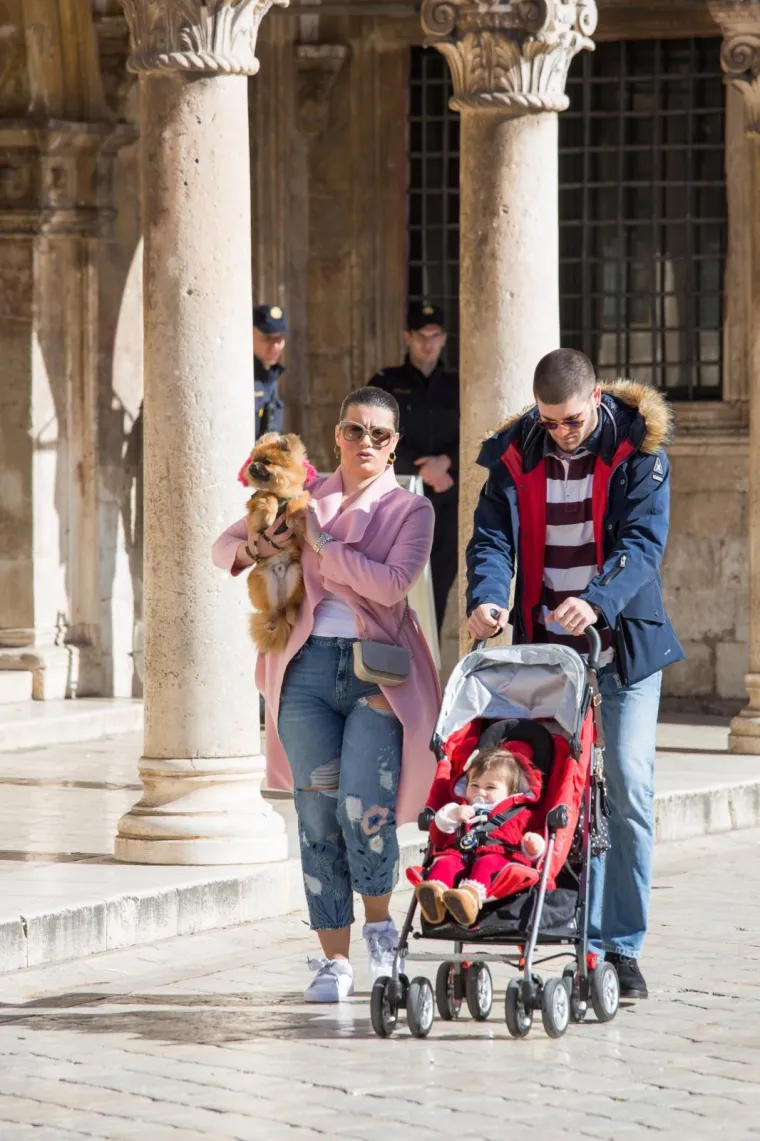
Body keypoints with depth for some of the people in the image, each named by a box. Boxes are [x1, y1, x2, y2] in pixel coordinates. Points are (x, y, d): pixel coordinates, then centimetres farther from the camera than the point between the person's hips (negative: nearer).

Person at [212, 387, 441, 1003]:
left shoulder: (410, 509, 6)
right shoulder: (305, 497, 15)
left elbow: (393, 584, -10)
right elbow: (227, 545, 19)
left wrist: (323, 544, -11)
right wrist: (250, 549, -4)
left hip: (377, 670, -3)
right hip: (307, 667, 3)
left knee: (363, 809, -15)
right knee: (318, 813, 0)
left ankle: (381, 927, 11)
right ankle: (334, 960, 7)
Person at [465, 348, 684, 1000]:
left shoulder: (638, 450, -6)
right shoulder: (516, 457, 3)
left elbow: (644, 539, -17)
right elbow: (493, 537, -5)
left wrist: (599, 601, -34)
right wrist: (486, 597, -27)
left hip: (623, 646, -3)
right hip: (546, 648, 3)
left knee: (628, 792, -8)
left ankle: (622, 947, -3)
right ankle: (583, 942, 8)